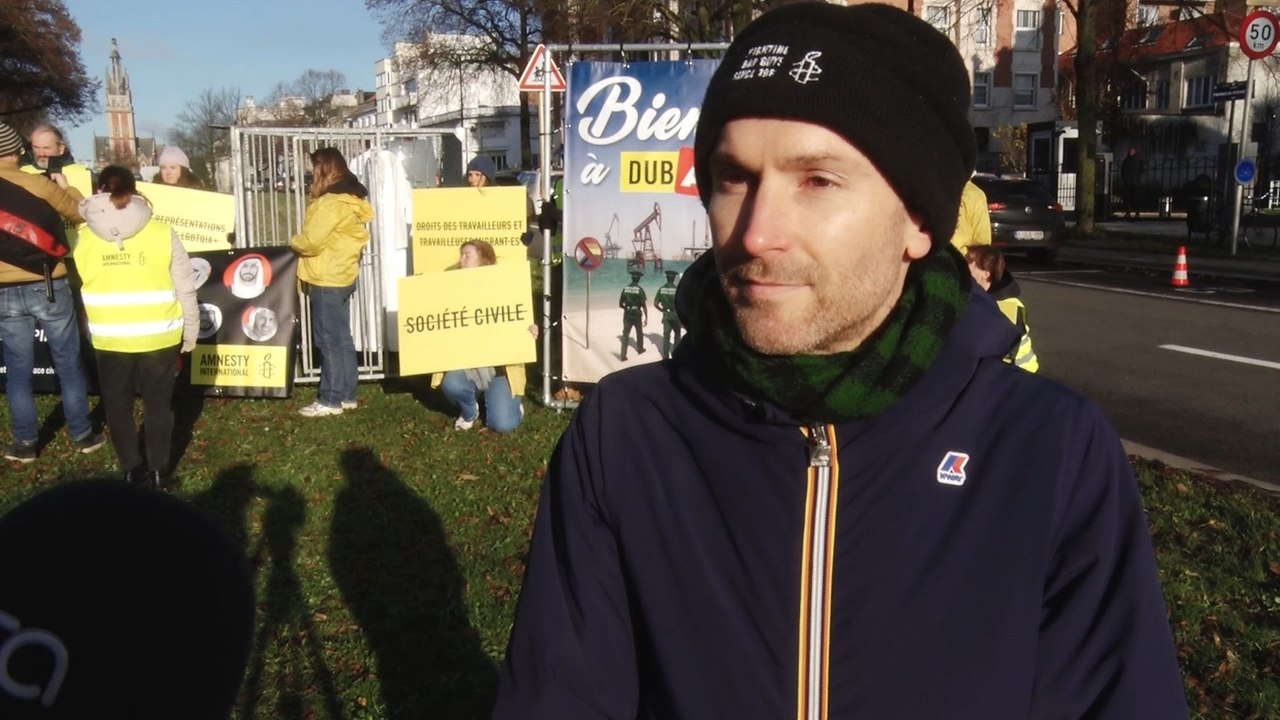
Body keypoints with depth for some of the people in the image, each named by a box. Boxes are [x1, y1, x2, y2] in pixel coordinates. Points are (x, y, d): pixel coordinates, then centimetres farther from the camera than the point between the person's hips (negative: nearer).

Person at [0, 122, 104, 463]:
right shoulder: (39, 184, -10)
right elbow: (80, 213, 2)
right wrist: (66, 187, 18)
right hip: (48, 287, -2)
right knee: (68, 363, 10)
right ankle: (82, 435, 18)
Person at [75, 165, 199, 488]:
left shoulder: (84, 238, -5)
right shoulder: (162, 234, -9)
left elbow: (79, 285, 2)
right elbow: (186, 289, -5)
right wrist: (190, 333, 4)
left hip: (109, 339, 1)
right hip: (159, 337, -1)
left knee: (117, 406, 16)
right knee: (158, 404, 12)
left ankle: (132, 471, 23)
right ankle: (159, 472, 19)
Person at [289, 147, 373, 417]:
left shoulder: (331, 202, -18)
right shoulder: (352, 198, 12)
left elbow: (312, 240, -21)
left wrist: (293, 242, -1)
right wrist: (301, 243, 9)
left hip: (326, 279, -10)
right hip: (342, 275, 10)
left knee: (329, 340, -4)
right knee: (341, 338, 13)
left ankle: (331, 400, 1)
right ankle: (346, 394, 19)